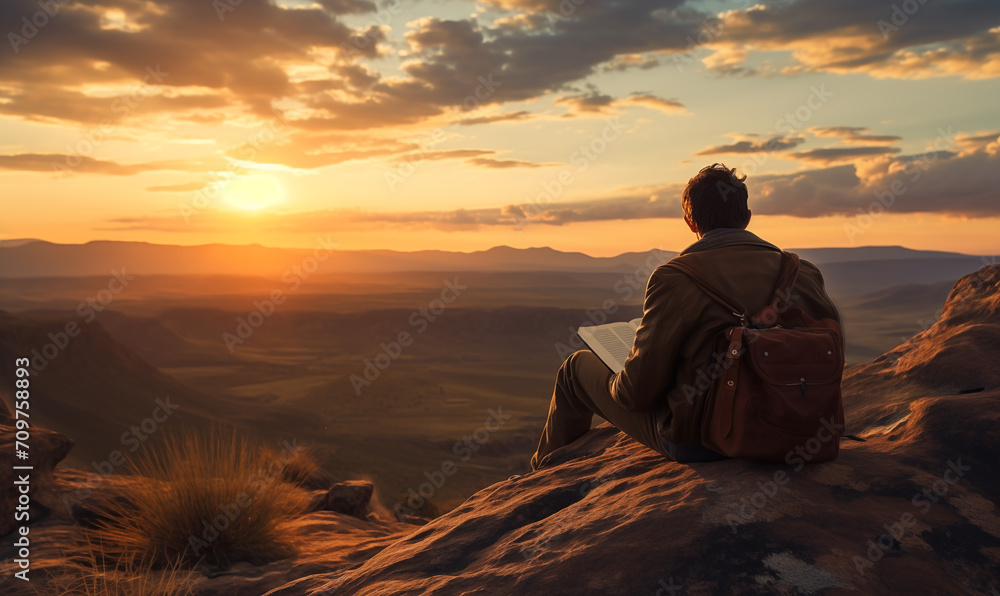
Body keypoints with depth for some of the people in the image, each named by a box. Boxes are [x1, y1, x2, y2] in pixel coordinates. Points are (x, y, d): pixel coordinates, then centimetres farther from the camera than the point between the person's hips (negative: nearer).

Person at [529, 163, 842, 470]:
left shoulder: (674, 278, -22)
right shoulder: (804, 274, -7)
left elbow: (639, 390, -19)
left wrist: (617, 386, 6)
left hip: (693, 441, -6)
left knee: (579, 365, 18)